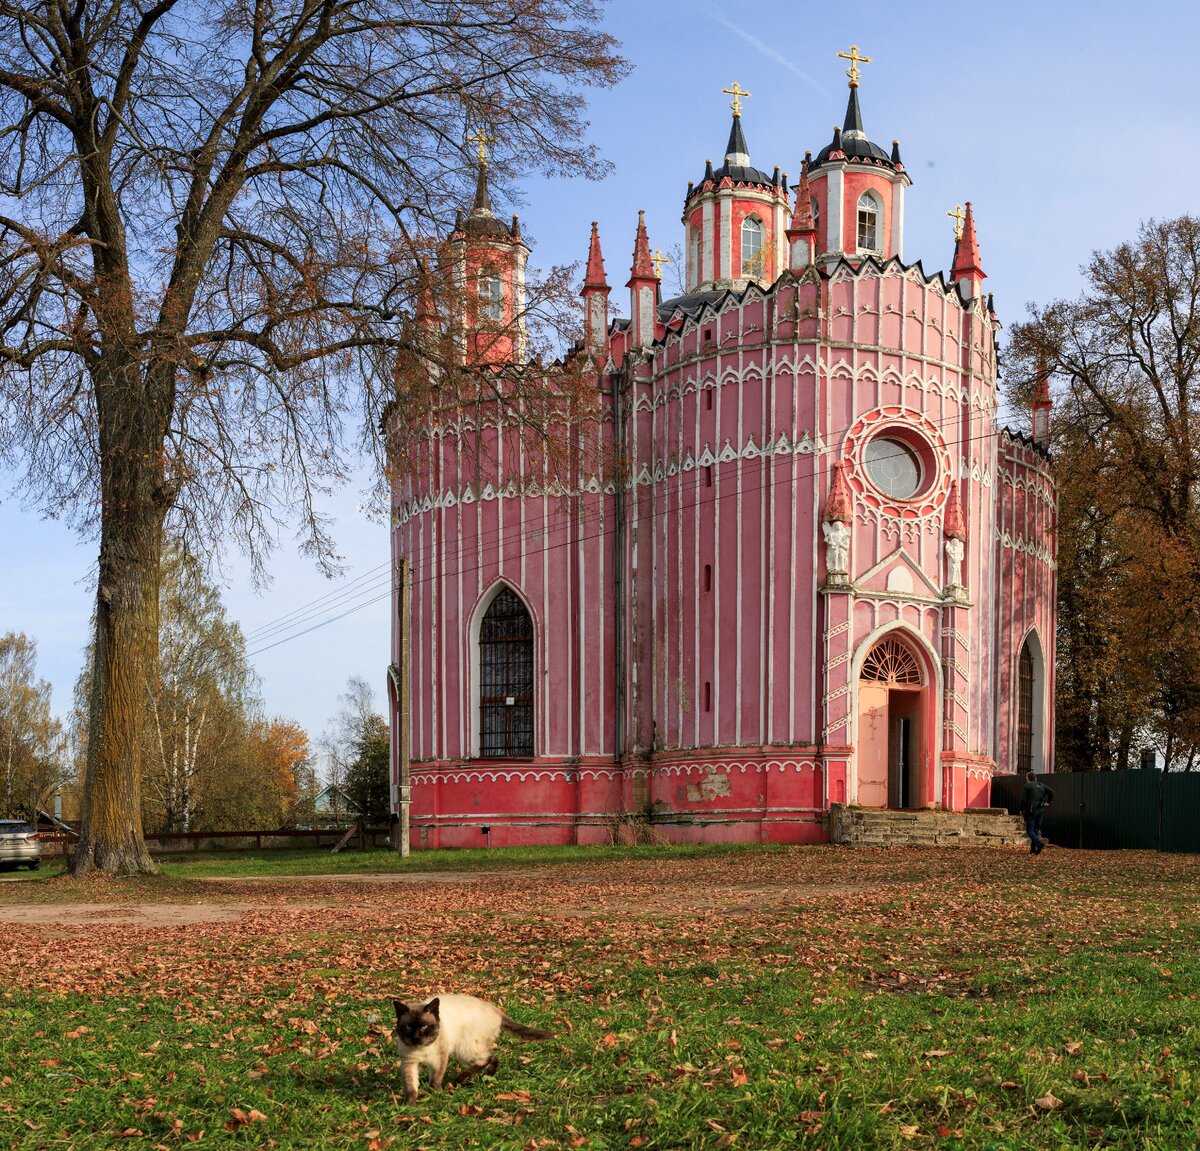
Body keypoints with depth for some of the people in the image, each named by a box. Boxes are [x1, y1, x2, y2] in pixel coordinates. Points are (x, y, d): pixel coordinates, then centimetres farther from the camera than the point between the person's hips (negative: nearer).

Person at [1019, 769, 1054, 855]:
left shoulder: (1026, 786, -6)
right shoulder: (1041, 786, 11)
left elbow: (1023, 799, -12)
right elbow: (1051, 792, 5)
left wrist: (1022, 810, 1)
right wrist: (1046, 802, 10)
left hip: (1030, 810, -6)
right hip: (1040, 810, 6)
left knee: (1030, 830, -4)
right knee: (1036, 829, 13)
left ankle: (1039, 843, -27)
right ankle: (1033, 849, 12)